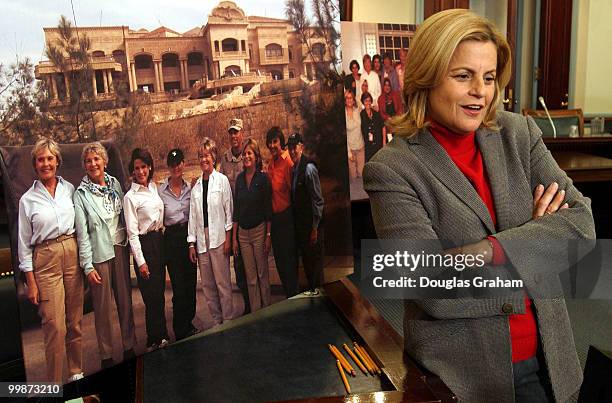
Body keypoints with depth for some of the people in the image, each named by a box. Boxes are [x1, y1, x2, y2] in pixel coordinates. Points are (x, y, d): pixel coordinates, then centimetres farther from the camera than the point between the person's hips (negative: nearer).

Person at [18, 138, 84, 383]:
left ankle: (77, 372, 27)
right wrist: (31, 281, -3)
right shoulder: (27, 199, 1)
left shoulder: (70, 189, 6)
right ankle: (54, 383, 9)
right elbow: (24, 243, 1)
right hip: (45, 260, -2)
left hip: (73, 255, 3)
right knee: (54, 325, -5)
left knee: (75, 321, 11)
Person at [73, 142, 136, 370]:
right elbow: (82, 232, -8)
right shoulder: (81, 194, -6)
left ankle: (129, 347, 25)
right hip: (99, 253, -4)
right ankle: (106, 355, 16)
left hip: (120, 249, 4)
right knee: (103, 306, 3)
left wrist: (128, 244, 9)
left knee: (125, 300, 10)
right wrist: (88, 265, -12)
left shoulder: (115, 184, 6)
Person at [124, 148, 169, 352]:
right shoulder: (130, 197, -11)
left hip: (159, 240, 6)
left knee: (159, 291, 14)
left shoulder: (153, 187, 8)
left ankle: (161, 336, 27)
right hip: (144, 244, -6)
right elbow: (132, 233, -12)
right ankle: (155, 341, 15)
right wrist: (140, 261, -14)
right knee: (152, 294, 0)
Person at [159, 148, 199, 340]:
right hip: (172, 239, -4)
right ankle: (181, 331, 14)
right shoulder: (161, 190, -6)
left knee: (191, 282, 10)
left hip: (189, 236, 4)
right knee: (179, 285, -1)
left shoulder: (190, 188, 4)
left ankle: (188, 324, 28)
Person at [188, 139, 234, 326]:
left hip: (218, 238, -5)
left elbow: (229, 210, -2)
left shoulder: (222, 180, 0)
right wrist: (191, 243, 6)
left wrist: (228, 237, -8)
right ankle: (216, 321, 19)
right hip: (201, 239, 5)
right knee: (207, 284, 9)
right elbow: (193, 215, 11)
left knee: (223, 281, -3)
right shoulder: (196, 186, 12)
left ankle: (228, 320, 9)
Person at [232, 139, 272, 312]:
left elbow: (268, 209, -6)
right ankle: (255, 312, 17)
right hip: (242, 232, 4)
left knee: (263, 273, 5)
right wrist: (234, 237, 4)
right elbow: (236, 209, 7)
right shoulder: (240, 178, 5)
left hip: (259, 229, -4)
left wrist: (268, 235, -9)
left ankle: (266, 309, 19)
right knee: (250, 276, 9)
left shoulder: (263, 178, -6)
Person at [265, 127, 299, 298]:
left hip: (286, 217, -8)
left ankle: (293, 295, 13)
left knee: (289, 258, 0)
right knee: (279, 259, 16)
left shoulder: (288, 162, -14)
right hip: (274, 218, 8)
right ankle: (288, 295, 30)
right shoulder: (270, 165, 10)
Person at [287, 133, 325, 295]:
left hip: (311, 225, -8)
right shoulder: (294, 169, 9)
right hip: (300, 225, 8)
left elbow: (318, 201, -18)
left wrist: (315, 228, -17)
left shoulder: (309, 168, -16)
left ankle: (317, 289, 15)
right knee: (306, 259, 18)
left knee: (314, 259, 2)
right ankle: (311, 288, 31)